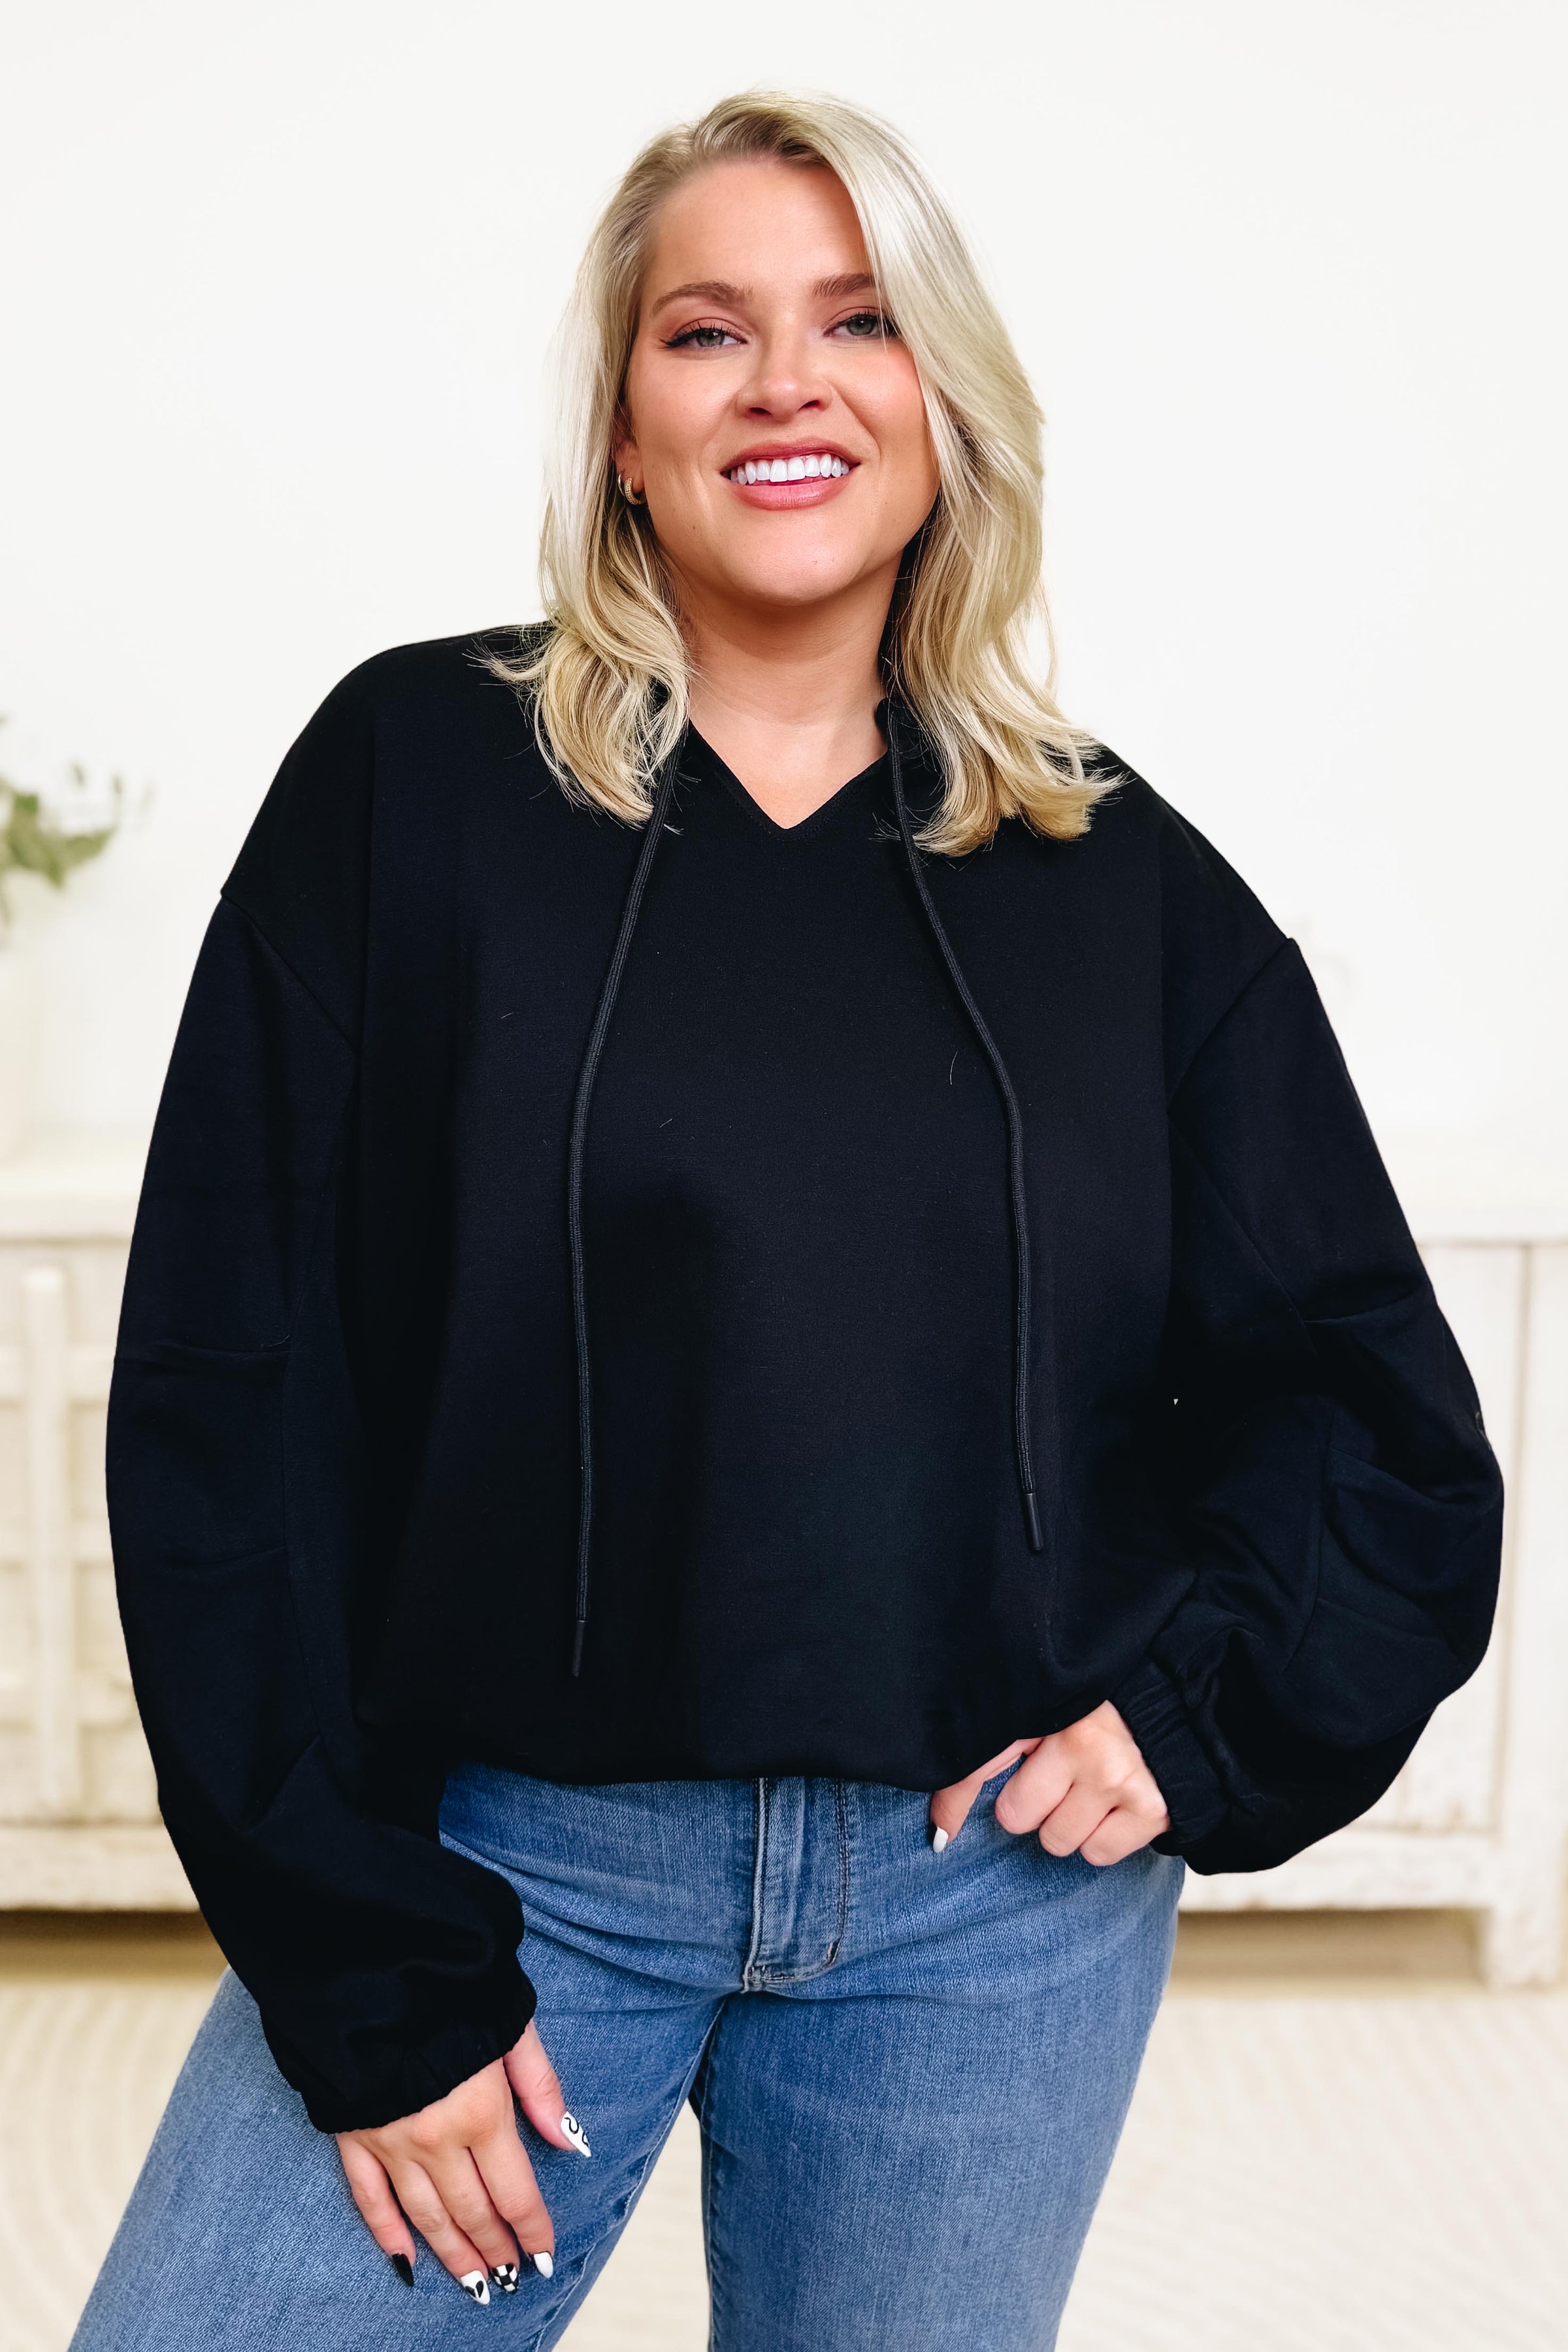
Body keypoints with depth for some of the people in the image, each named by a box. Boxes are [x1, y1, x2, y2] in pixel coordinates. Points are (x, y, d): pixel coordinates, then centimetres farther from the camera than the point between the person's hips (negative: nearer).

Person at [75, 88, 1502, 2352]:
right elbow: (237, 1392, -6)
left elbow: (1372, 1400, 9)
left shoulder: (1123, 880, 5)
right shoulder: (419, 774, -2)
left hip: (1004, 1900, 2)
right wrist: (371, 1969, -8)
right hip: (505, 1862, -1)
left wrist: (1207, 1712, -7)